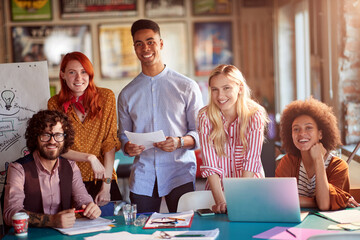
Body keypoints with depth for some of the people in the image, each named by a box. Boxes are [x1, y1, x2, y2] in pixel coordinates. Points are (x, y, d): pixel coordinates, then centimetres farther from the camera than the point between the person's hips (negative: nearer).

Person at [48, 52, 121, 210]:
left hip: (102, 180, 0)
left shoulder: (106, 97, -1)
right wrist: (90, 158, -16)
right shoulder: (55, 104, 2)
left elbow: (110, 142, -4)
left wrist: (106, 185, -10)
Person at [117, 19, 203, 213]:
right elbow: (123, 134, 17)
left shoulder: (187, 87, 4)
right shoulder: (127, 94, 12)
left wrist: (179, 142, -15)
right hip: (142, 176, 2)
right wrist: (128, 147, -5)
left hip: (180, 171, -2)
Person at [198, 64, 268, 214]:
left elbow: (251, 161, -16)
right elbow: (210, 165, -14)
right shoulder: (205, 117, -7)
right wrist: (220, 201, -25)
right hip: (218, 189, 1)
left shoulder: (255, 116, -9)